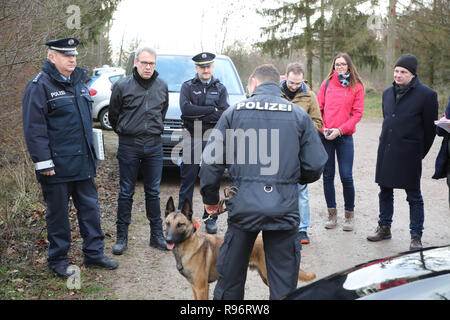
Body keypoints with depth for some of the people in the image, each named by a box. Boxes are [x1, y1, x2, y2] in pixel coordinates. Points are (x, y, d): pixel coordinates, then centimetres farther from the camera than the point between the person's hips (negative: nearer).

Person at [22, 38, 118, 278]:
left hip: (83, 163, 7)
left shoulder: (79, 82, 13)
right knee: (58, 213, 5)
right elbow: (34, 128, -15)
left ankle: (94, 253, 24)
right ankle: (57, 260, 20)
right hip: (57, 166, -7)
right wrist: (43, 162, -18)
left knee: (90, 208, 12)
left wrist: (91, 154, 19)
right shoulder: (40, 86, -10)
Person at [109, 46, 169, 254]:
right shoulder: (122, 86, -6)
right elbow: (113, 115, 6)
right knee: (126, 192, 4)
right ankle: (122, 237, 13)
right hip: (129, 145, -3)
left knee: (153, 192, 9)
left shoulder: (162, 87, 5)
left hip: (154, 145, 3)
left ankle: (157, 235, 18)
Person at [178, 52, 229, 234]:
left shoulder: (220, 89, 10)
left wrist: (197, 115, -11)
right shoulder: (187, 87, 7)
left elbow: (223, 114, -5)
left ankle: (211, 219, 13)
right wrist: (211, 110, -11)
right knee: (187, 179, 0)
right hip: (192, 139, -1)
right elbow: (185, 108, -11)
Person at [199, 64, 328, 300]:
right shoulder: (299, 115, 5)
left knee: (230, 280, 18)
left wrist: (210, 198, 16)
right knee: (284, 284, 11)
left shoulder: (234, 112, 4)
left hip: (243, 205, 0)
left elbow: (211, 160, 3)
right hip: (284, 207, 0)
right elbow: (316, 165, 2)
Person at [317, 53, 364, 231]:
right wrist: (323, 128, -6)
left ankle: (349, 216, 11)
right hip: (325, 136, 2)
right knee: (327, 175, 6)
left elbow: (357, 113, -1)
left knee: (346, 177, -5)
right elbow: (318, 108, 8)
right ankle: (332, 214, 18)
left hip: (345, 137, -2)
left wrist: (340, 130, -11)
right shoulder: (327, 84, 8)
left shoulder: (357, 86, 4)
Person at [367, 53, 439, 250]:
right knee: (385, 192, 14)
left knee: (414, 197, 2)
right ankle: (384, 228, 29)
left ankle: (416, 237, 10)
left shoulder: (426, 95, -8)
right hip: (385, 152, 6)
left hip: (409, 154, -6)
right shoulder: (388, 93, 11)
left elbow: (430, 128, -4)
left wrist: (419, 153, -1)